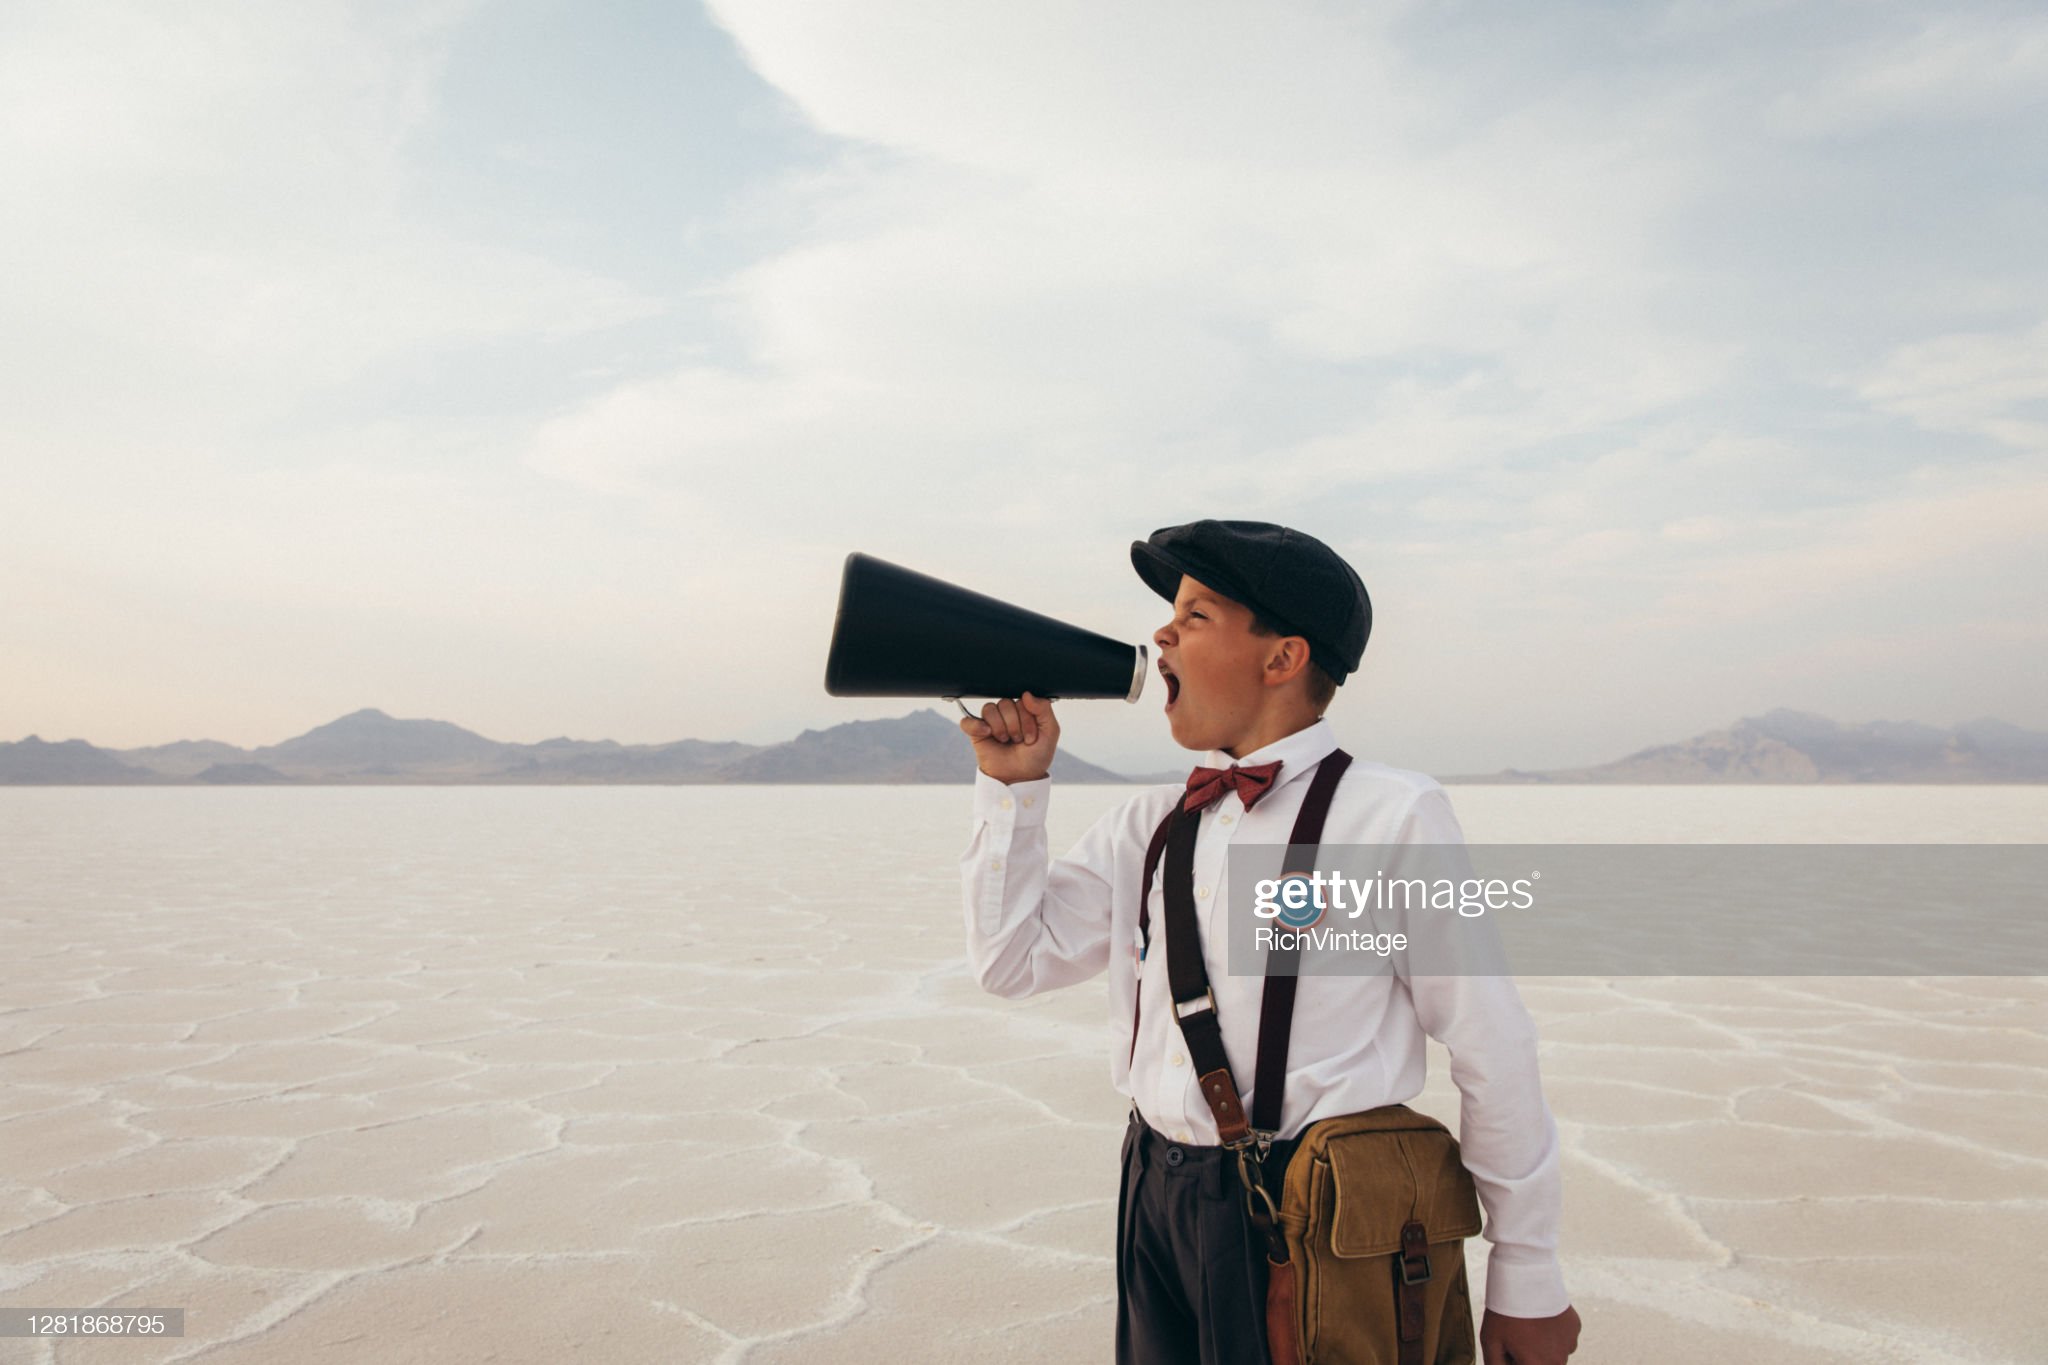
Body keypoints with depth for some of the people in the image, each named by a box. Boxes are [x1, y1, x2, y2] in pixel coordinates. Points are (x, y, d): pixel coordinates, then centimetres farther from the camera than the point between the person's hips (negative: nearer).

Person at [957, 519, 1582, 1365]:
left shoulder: (1394, 815, -12)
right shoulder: (1148, 825, 5)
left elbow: (1492, 1056, -9)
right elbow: (1013, 960, 6)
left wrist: (1526, 1281, -3)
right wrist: (1013, 785, -1)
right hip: (1155, 1201, 5)